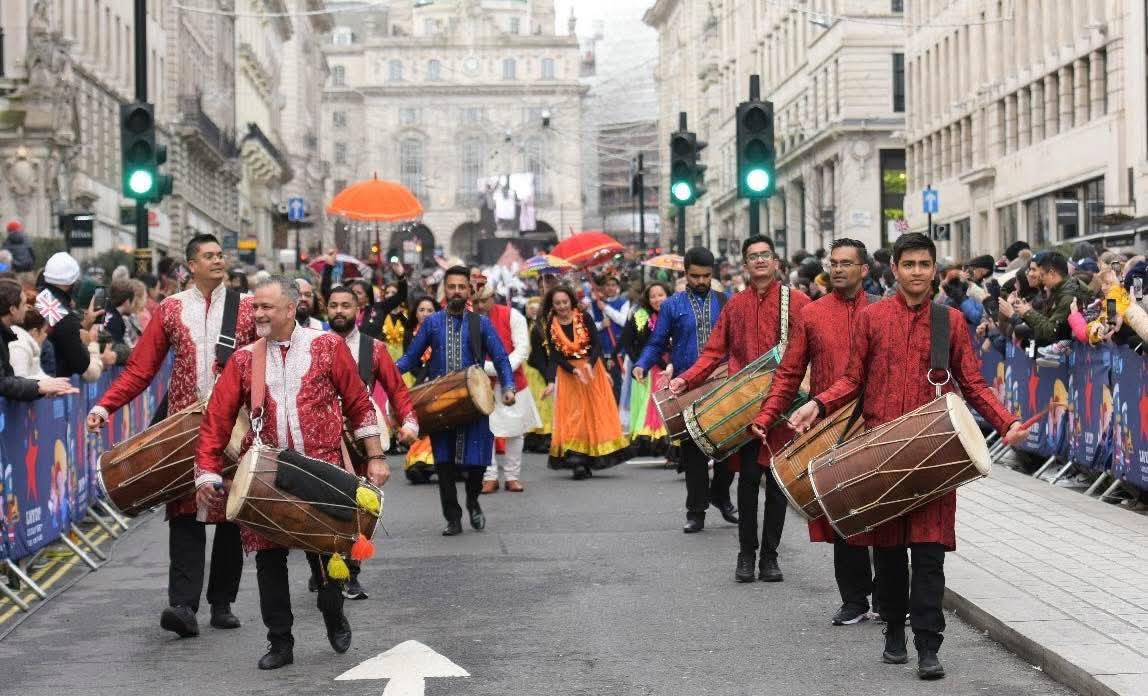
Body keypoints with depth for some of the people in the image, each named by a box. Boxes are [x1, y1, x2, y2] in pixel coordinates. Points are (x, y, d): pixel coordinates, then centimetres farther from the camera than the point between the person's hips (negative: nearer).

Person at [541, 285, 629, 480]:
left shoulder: (585, 318, -5)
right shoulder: (550, 326, -2)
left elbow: (597, 345, -8)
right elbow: (555, 357, -5)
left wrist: (589, 364, -25)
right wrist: (574, 371, -20)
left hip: (592, 369, 0)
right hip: (567, 373, 0)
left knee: (595, 412, 0)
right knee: (572, 417, -6)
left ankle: (592, 457, 6)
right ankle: (578, 462, -10)